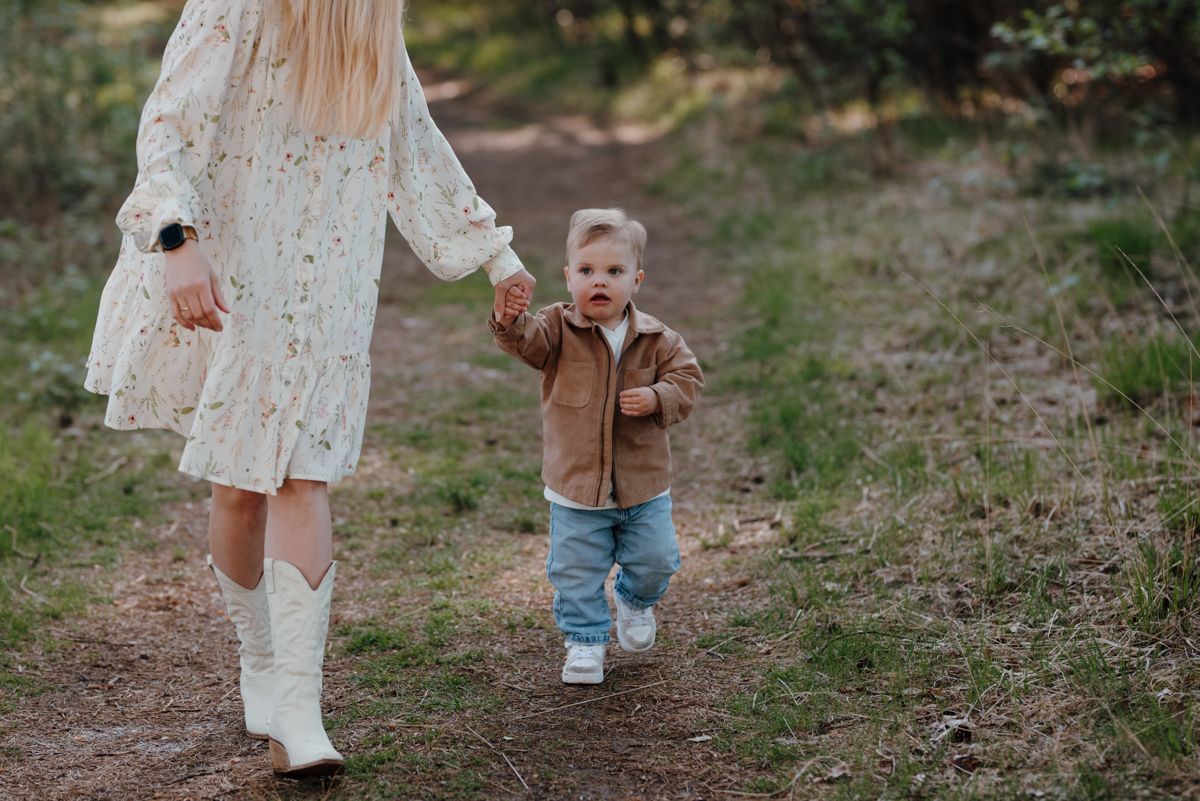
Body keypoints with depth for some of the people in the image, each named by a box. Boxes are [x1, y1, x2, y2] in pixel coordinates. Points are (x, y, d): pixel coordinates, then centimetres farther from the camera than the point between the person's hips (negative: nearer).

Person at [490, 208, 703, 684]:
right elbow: (526, 341, -27)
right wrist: (510, 319, -50)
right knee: (576, 573, 5)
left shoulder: (656, 339, -4)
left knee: (654, 561, 10)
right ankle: (585, 640, 24)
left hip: (643, 485, 1)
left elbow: (688, 379, 0)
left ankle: (634, 602, 42)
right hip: (575, 488, -1)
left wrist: (658, 398, -21)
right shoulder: (557, 329, -9)